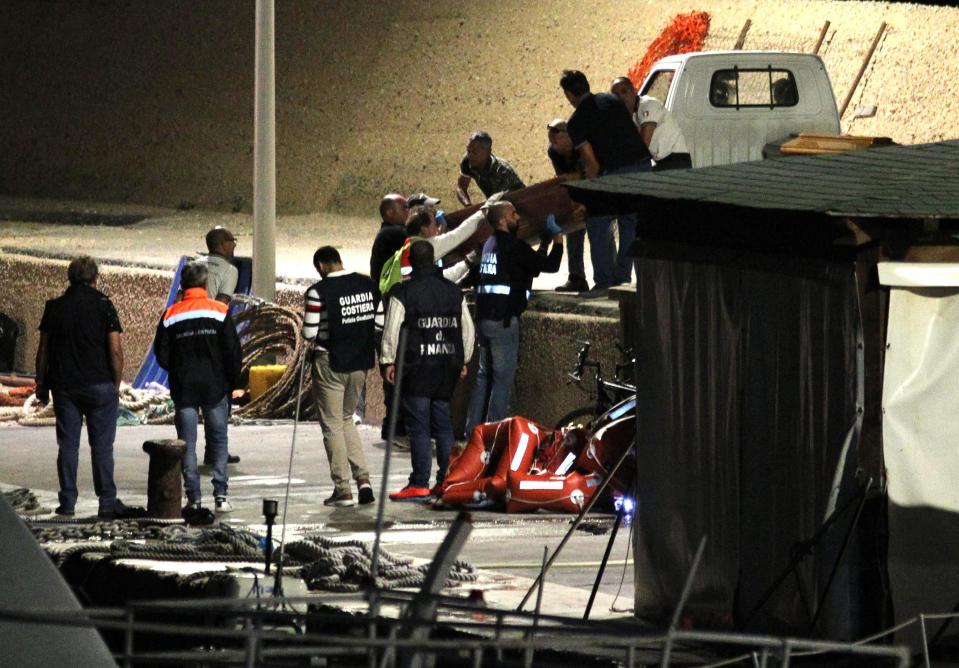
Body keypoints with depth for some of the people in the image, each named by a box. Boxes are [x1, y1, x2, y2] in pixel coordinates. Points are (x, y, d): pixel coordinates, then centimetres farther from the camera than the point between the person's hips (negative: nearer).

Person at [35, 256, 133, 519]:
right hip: (99, 385, -3)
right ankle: (107, 502, 0)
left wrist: (41, 384, 14)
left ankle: (68, 502, 6)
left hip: (64, 386, 3)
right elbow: (116, 351, -9)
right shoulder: (103, 305, -5)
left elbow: (43, 350, 6)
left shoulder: (55, 307, 4)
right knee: (101, 445, 1)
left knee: (68, 445, 7)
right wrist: (116, 384, 2)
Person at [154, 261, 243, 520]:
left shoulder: (171, 316, -2)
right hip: (215, 387, 0)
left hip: (183, 389, 0)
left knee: (187, 445, 5)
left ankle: (194, 497, 1)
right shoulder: (220, 312, -5)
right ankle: (221, 496, 4)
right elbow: (233, 351, -5)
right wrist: (233, 382, 8)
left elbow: (162, 356, 0)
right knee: (218, 441, 9)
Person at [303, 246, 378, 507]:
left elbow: (309, 333, -15)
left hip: (330, 364, -6)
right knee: (346, 419, 21)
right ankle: (363, 478, 8)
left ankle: (342, 489, 3)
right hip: (361, 363, 6)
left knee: (332, 425, 5)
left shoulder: (318, 292, -15)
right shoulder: (369, 285, 2)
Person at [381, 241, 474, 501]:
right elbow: (467, 329, 15)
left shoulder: (403, 293, -8)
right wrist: (464, 360, 24)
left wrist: (389, 361, 0)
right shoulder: (454, 292, 9)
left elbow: (392, 330, -9)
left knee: (418, 427, -4)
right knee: (443, 424, 11)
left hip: (416, 367, -5)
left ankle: (419, 484, -6)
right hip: (447, 367, 5)